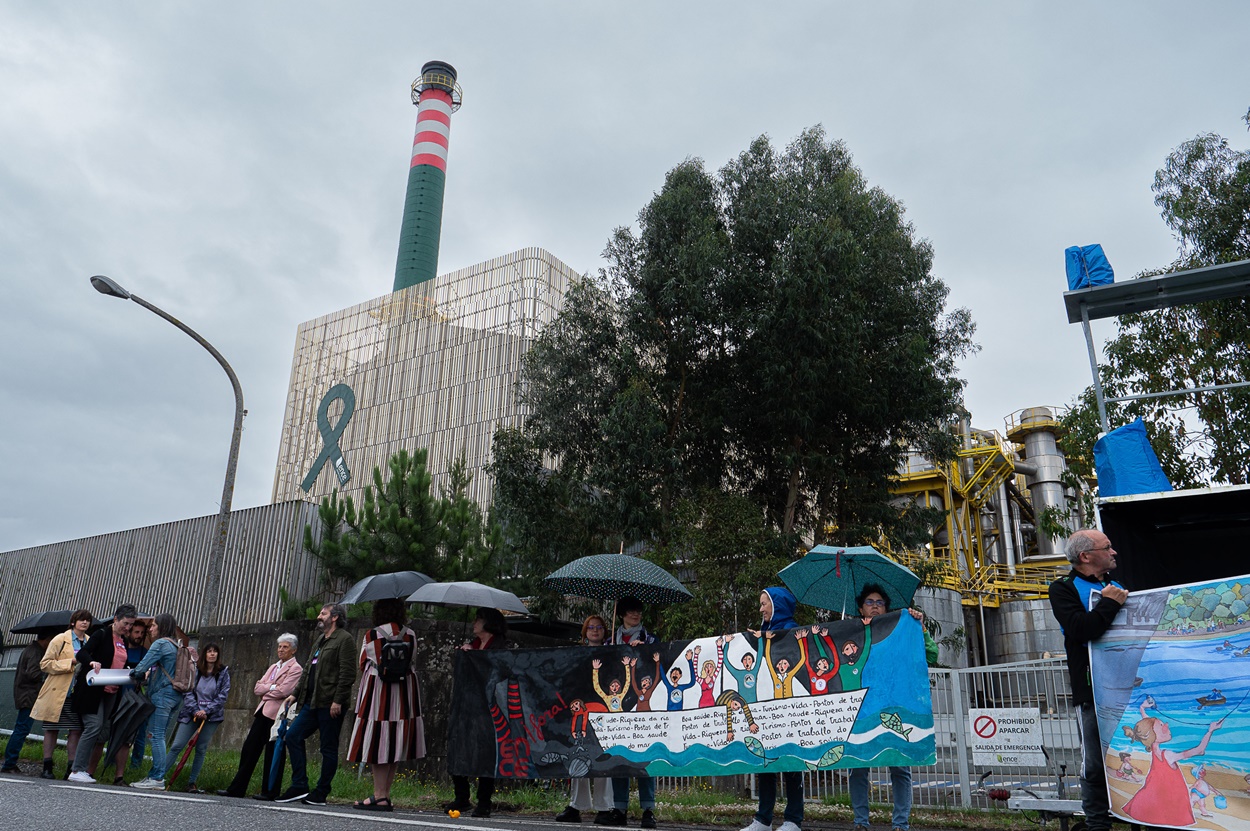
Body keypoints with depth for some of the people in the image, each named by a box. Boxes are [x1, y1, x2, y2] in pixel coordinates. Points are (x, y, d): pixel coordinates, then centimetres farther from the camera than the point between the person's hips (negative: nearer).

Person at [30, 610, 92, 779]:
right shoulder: (60, 640, -1)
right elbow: (45, 664, -5)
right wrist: (71, 662, -15)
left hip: (78, 694, 3)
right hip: (57, 693, -3)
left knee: (76, 730, 0)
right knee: (51, 729, 4)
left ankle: (72, 768, 6)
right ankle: (47, 768, 13)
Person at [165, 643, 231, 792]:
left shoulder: (223, 672, 1)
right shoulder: (195, 669, 1)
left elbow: (222, 696, -2)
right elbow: (188, 692, -2)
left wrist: (206, 711, -11)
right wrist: (195, 711, -12)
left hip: (211, 716, 0)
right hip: (192, 713, 0)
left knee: (201, 750, 3)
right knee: (176, 746, -5)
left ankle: (191, 783, 11)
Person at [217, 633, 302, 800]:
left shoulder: (296, 669, -4)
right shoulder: (273, 667, 20)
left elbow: (283, 691, -16)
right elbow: (257, 688, 11)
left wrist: (265, 689, -3)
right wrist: (272, 687, -7)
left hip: (277, 715, -7)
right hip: (263, 712, 7)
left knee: (273, 755, 0)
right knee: (249, 750, 6)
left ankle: (270, 792, 9)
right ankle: (237, 788, 13)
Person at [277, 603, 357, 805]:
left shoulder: (344, 640, -9)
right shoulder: (320, 640, 21)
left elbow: (348, 673, -16)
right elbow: (309, 672, 27)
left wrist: (338, 700, -21)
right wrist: (295, 693, 20)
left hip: (330, 704, -10)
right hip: (312, 702, 10)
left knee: (329, 748, -1)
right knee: (292, 736, 3)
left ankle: (321, 794, 7)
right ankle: (299, 786, 8)